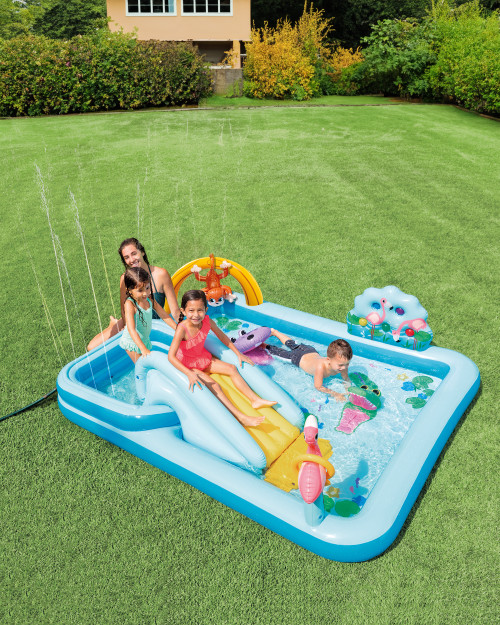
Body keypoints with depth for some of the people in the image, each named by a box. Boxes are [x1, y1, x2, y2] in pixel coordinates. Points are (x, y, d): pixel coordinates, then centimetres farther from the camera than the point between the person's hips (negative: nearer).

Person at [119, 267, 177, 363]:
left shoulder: (150, 300, -6)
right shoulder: (130, 304, -26)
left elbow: (164, 315, 4)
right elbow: (131, 329, -34)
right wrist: (143, 349, -43)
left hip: (145, 340, 6)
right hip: (132, 342, -6)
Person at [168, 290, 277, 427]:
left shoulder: (207, 321, -16)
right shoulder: (182, 329, -32)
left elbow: (221, 336, 4)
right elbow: (171, 356, -36)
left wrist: (238, 354, 6)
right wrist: (189, 374, -46)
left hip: (204, 358, 7)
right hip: (188, 364, -7)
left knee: (232, 369, -2)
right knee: (213, 386, -23)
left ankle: (255, 400, 0)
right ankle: (241, 417, -29)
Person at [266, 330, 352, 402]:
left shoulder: (343, 363, -32)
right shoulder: (321, 366, -49)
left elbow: (346, 378, -16)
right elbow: (318, 386, -43)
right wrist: (334, 394, -54)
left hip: (312, 351, 6)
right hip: (298, 358, -6)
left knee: (292, 344, 30)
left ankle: (274, 332, 54)